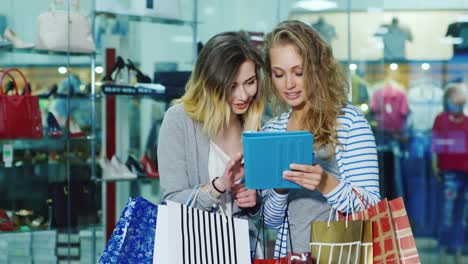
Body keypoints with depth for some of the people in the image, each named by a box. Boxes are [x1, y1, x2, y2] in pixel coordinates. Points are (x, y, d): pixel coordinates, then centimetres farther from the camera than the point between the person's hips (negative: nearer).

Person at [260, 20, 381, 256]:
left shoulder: (350, 121, -4)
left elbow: (372, 208, -7)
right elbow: (271, 222, 10)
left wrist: (327, 184, -22)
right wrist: (279, 189, -8)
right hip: (290, 254, 2)